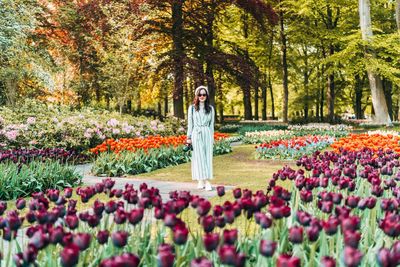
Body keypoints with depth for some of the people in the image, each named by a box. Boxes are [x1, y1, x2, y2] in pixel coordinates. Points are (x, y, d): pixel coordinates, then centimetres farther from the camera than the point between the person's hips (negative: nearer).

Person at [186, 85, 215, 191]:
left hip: (207, 135, 1)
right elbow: (190, 123, 7)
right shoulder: (192, 108, 6)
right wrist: (189, 137, 2)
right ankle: (201, 180, -5)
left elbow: (211, 124, 12)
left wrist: (212, 138, 9)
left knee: (207, 158, -2)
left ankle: (206, 181, -2)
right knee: (199, 158, -5)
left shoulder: (210, 108, 9)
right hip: (196, 135, -1)